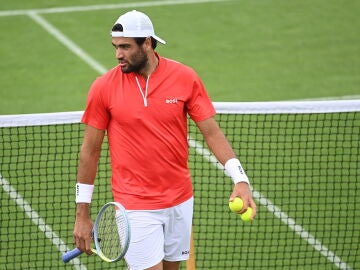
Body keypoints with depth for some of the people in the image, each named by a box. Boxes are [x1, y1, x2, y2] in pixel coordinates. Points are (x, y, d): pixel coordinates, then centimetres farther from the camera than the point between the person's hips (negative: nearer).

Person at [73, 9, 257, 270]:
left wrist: (241, 180, -13)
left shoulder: (185, 78, -4)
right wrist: (82, 214, 1)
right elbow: (90, 151, 0)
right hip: (136, 207, -3)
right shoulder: (104, 88, -7)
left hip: (180, 202, 3)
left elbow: (212, 133, 0)